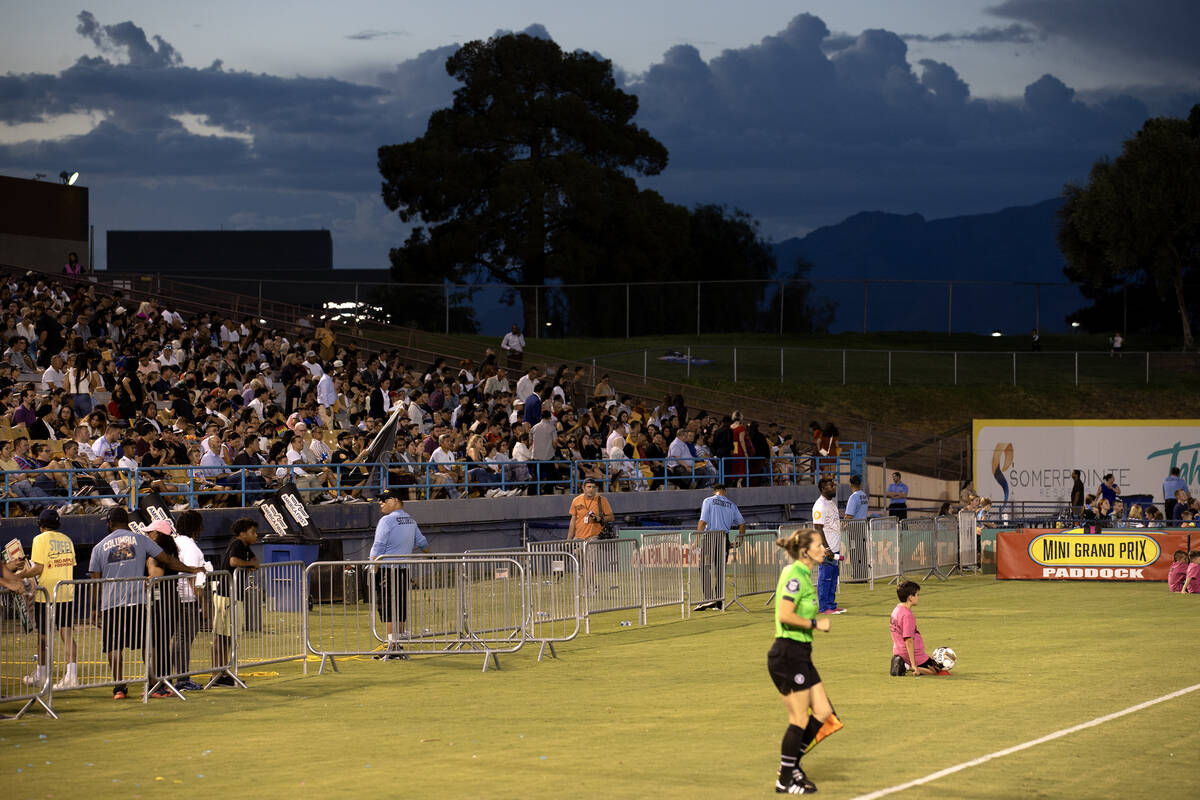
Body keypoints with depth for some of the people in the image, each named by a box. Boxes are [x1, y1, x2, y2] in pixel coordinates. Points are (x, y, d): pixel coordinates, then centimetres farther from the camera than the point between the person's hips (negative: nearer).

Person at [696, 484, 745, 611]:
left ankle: (709, 599, -18)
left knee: (705, 569, -3)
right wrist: (740, 539, 27)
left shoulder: (708, 501, 1)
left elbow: (703, 522, -8)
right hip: (725, 538, 4)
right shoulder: (731, 505, 11)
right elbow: (742, 523, 14)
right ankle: (719, 602, 11)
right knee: (721, 571, 10)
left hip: (710, 538, -4)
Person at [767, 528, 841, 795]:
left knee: (823, 713, 10)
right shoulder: (796, 576, -16)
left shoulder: (803, 575, 14)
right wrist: (815, 624, -16)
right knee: (799, 720, -2)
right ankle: (785, 780, 9)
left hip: (800, 655, 10)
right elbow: (785, 616, -25)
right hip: (788, 653, -10)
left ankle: (791, 765, 22)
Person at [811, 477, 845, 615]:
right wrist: (826, 549, -24)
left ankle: (831, 605, 19)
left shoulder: (832, 503, 15)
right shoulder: (820, 505, -15)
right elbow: (818, 528, -20)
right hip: (826, 549, -10)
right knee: (825, 578, -5)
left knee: (833, 577, 13)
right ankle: (823, 607, -1)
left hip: (834, 549, 10)